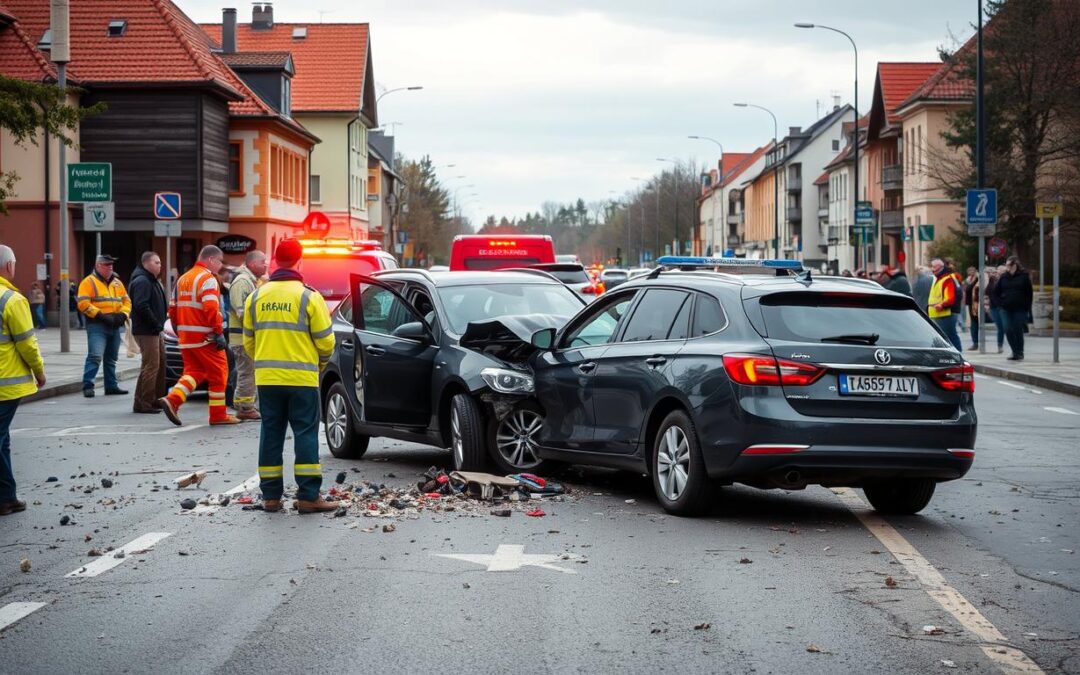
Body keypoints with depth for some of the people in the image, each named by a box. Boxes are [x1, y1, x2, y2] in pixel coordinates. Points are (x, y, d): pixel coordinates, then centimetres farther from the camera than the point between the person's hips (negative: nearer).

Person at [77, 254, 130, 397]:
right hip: (97, 325, -7)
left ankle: (112, 386, 20)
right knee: (95, 356, -16)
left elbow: (126, 301, 17)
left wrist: (122, 315, -3)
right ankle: (88, 386, -16)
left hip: (115, 326, 7)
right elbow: (83, 304, -12)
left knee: (111, 358, 13)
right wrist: (101, 315, -18)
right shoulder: (89, 282, -3)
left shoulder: (117, 283, 17)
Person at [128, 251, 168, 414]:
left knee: (160, 364, 15)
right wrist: (156, 324, -21)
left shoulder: (152, 281, 20)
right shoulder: (141, 282, -15)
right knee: (151, 365, -11)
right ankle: (142, 403, -9)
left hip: (155, 331, 11)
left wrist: (159, 324, 13)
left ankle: (156, 400, 23)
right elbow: (142, 306, -25)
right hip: (146, 331, -11)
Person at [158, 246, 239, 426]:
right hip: (205, 337, -8)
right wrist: (219, 333, -19)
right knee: (218, 372, 4)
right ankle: (219, 415, 7)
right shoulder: (207, 278, -11)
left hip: (185, 336, 8)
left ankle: (172, 400, -6)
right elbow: (211, 308, -23)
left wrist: (179, 331, 22)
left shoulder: (183, 279, 16)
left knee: (194, 371, 15)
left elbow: (173, 308, 18)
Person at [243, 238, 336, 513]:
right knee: (306, 434, 0)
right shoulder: (308, 296, -7)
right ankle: (308, 496, -3)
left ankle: (271, 496, 11)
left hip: (266, 378, 4)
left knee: (271, 434, 10)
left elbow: (248, 341, 12)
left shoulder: (256, 297, 6)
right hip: (301, 378, -4)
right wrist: (319, 364, 15)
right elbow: (325, 340, -5)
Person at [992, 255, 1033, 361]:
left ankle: (1019, 352, 11)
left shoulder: (1024, 276, -2)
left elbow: (1029, 293, -2)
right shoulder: (1003, 277, 7)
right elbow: (996, 292, 13)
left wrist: (1027, 307, -6)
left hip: (1020, 309, -3)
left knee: (1018, 330, -2)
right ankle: (1015, 351, 11)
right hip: (1006, 309, 3)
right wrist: (1001, 303, 1)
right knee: (1008, 330, -4)